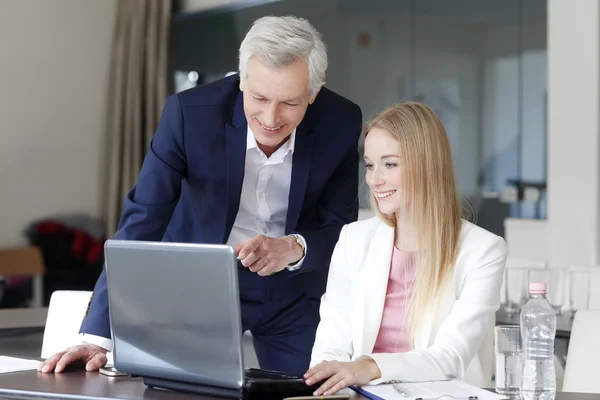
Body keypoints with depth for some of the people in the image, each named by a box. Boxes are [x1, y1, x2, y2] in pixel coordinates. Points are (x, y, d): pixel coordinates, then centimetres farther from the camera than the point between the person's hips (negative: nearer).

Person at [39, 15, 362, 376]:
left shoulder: (341, 124, -18)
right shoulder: (189, 113, -24)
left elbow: (342, 231, -10)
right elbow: (142, 222, -23)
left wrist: (293, 248, -34)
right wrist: (98, 337, -31)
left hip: (293, 289, 2)